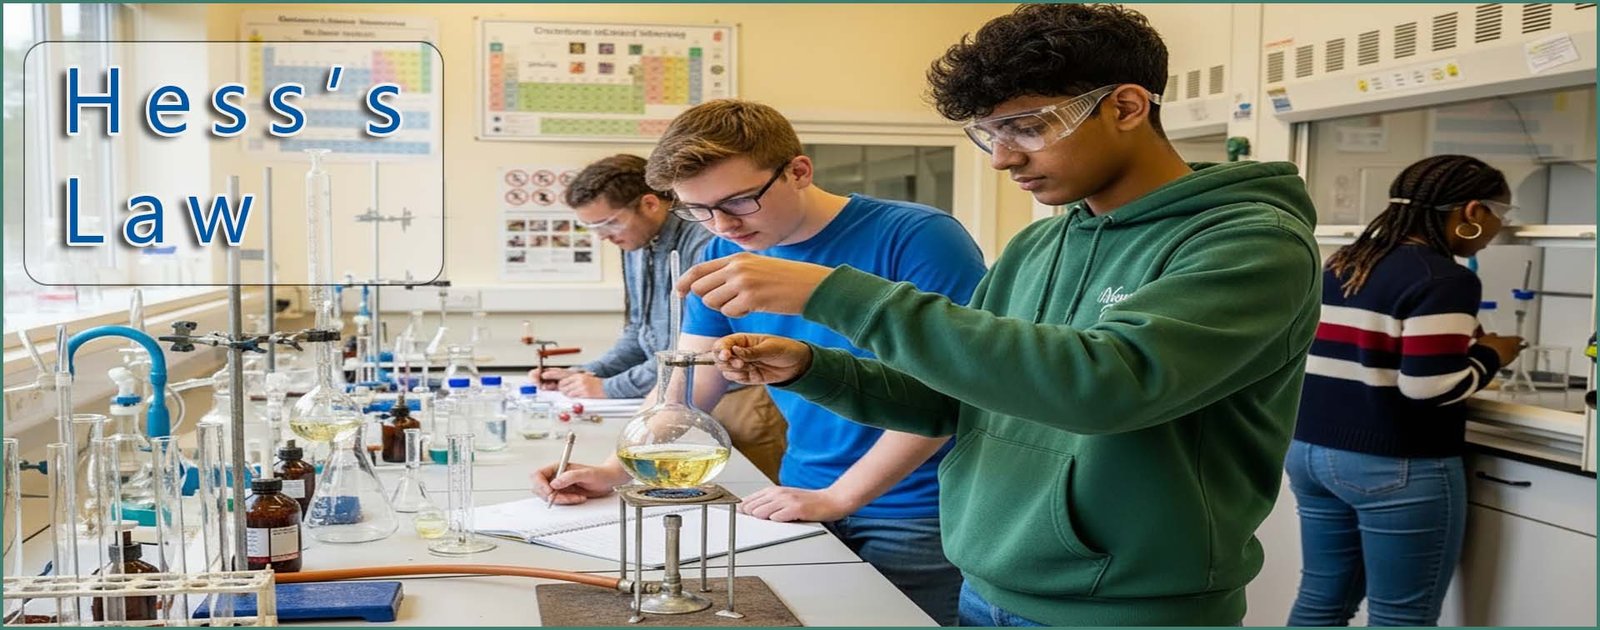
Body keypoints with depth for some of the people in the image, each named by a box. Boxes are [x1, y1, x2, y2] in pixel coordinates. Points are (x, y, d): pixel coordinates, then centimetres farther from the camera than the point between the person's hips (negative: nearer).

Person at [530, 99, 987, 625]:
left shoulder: (916, 239, -16)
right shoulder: (723, 257, 2)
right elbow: (687, 386, 5)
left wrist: (838, 496, -19)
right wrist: (614, 471, -10)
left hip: (916, 520, -5)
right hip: (807, 504, 5)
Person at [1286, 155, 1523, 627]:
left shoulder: (1341, 264, 11)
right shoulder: (1444, 280, -14)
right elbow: (1430, 387, -21)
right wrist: (1488, 357, -2)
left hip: (1310, 448, 8)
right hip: (1398, 467, -8)